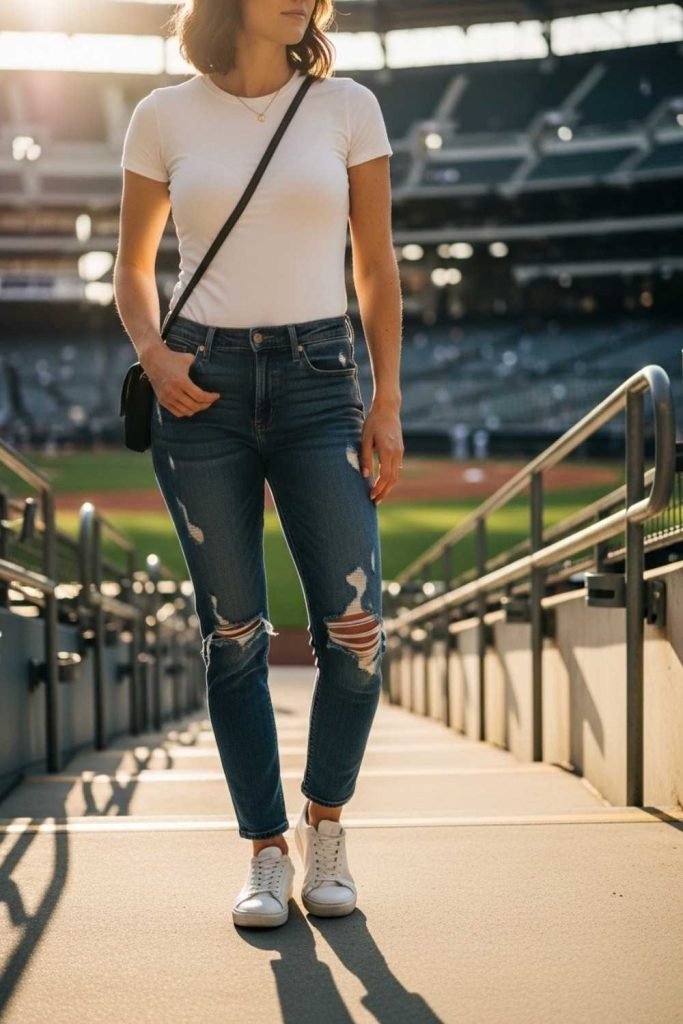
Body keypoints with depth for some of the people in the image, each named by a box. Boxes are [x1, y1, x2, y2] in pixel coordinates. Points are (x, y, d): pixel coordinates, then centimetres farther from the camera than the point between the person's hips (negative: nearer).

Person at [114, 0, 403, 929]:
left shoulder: (348, 107, 6)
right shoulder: (165, 117, 6)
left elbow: (377, 266, 8)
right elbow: (133, 268, 14)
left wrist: (388, 402, 1)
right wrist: (152, 353, -6)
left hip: (318, 379, 0)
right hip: (203, 389, 0)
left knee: (355, 630, -8)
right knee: (234, 636, 2)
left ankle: (324, 820, 17)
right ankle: (267, 851, 16)